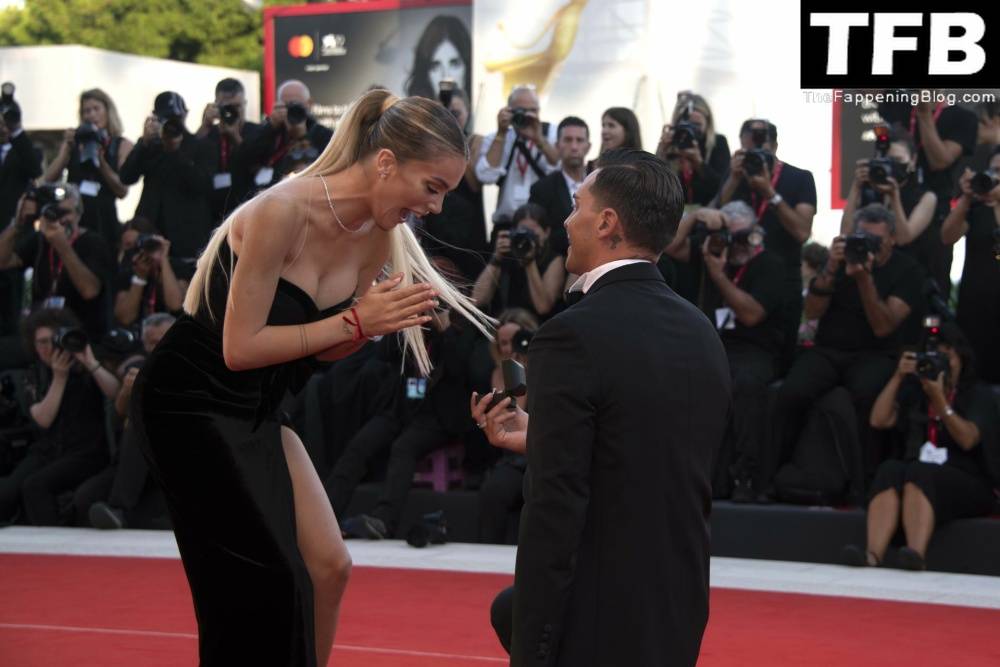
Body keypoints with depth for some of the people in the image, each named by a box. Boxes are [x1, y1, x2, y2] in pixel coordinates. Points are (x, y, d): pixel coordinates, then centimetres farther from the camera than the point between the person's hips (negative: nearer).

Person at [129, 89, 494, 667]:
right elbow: (240, 348, -24)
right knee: (270, 580, -7)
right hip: (190, 401, -8)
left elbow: (326, 349, 6)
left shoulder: (378, 236, -2)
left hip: (259, 412, 8)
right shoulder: (282, 212, -25)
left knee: (330, 567, 3)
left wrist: (378, 320, -16)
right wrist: (355, 320, -22)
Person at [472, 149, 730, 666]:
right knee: (509, 611, 28)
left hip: (602, 623, -8)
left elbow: (555, 511, -20)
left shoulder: (574, 336, -18)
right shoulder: (701, 333, 5)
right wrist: (537, 437, 17)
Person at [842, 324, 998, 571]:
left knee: (918, 474, -37)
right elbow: (879, 420, 11)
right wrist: (898, 377, 5)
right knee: (890, 469, -32)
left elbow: (967, 439, -6)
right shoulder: (914, 391, 24)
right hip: (915, 474, 3)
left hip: (965, 484, -3)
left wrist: (940, 400, -15)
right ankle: (873, 555, -55)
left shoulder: (979, 395, 12)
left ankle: (917, 554, -63)